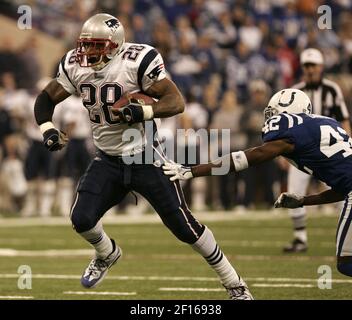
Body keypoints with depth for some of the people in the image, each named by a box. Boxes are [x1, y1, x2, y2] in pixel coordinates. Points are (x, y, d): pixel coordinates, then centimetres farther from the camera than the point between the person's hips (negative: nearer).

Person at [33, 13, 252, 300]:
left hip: (146, 159, -5)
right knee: (82, 219, -10)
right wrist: (48, 130, -11)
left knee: (184, 226, -5)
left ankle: (235, 286, 9)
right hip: (108, 160, 5)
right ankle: (107, 254, 27)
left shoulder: (138, 61, -20)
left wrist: (142, 112, -39)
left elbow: (176, 102, -23)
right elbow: (46, 99, 7)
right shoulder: (76, 66, -4)